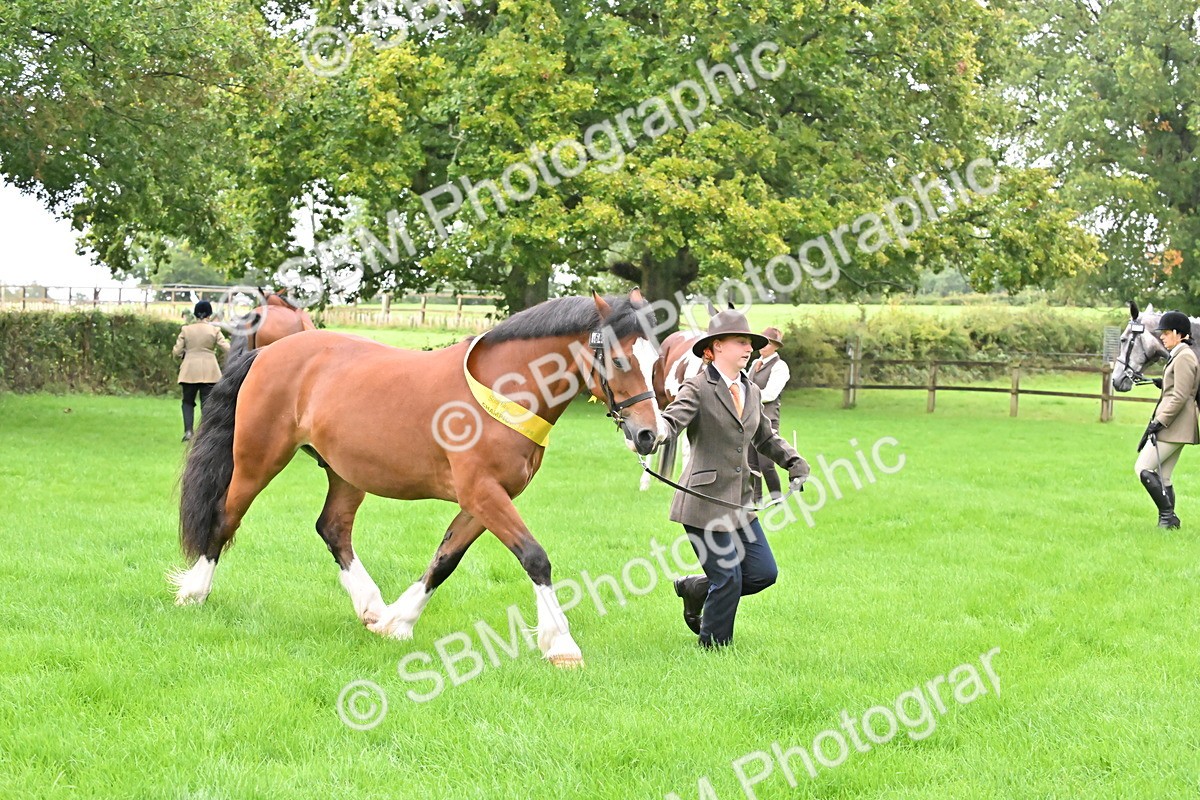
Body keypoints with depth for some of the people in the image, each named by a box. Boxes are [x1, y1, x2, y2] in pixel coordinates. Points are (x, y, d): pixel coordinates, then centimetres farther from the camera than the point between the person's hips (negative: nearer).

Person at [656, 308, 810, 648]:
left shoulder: (751, 392, 14)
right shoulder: (698, 388, -8)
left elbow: (766, 437, 27)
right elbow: (673, 419, -24)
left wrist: (794, 462, 14)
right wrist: (652, 431, -46)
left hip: (739, 502, 8)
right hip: (706, 502, -8)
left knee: (764, 573, 7)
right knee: (729, 580, -4)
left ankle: (694, 588, 27)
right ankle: (714, 645, 17)